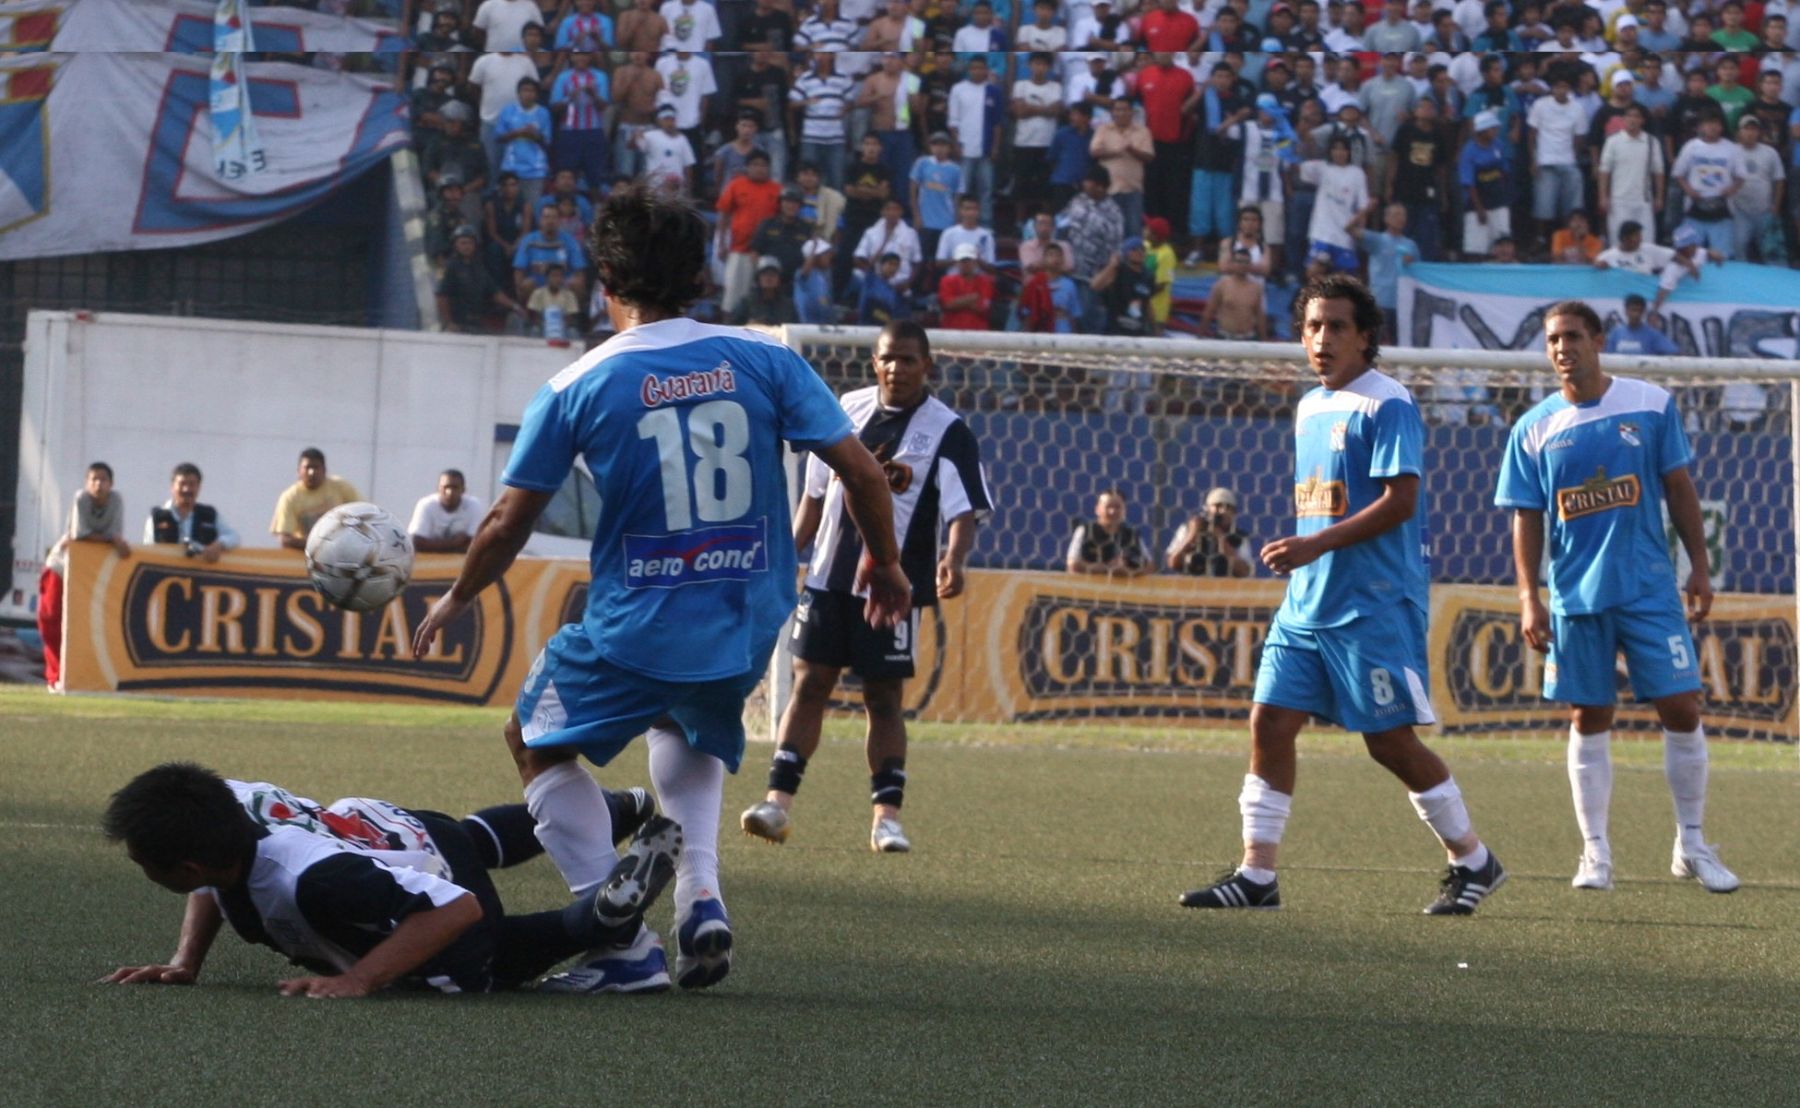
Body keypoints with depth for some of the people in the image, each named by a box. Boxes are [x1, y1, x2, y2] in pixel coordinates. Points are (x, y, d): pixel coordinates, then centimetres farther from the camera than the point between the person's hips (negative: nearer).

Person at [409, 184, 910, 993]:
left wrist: (456, 600, 17)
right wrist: (884, 562, 14)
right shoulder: (764, 361, -3)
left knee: (538, 742, 21)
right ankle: (700, 894, 11)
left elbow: (509, 523, 0)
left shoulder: (578, 388, -7)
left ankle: (618, 934, 7)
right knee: (690, 733, 35)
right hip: (748, 624, 4)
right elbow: (860, 470, -4)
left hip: (634, 630, -4)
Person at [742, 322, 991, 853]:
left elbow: (965, 511, -11)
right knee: (809, 685, 1)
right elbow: (816, 494, 17)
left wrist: (953, 560, -30)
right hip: (829, 578, 3)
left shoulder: (948, 432, -5)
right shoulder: (849, 409, 9)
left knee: (885, 698, 0)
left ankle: (886, 815, 6)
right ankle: (779, 801, 1)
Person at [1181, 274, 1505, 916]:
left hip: (1374, 608, -8)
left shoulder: (1387, 405, -10)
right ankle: (1257, 875, 1)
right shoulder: (1310, 407, 16)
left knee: (1390, 741, -4)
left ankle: (1473, 862, 12)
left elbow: (1399, 501, -18)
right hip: (1306, 603, 8)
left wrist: (1316, 546, -23)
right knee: (1269, 723, -1)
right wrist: (1299, 556, 16)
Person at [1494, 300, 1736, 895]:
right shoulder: (1534, 429, 2)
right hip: (1576, 595, 1)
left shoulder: (1651, 404, 1)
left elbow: (1679, 488, 5)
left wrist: (1700, 568, 3)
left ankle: (1692, 845, 10)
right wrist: (1528, 598, -5)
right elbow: (1526, 518, 3)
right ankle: (1595, 854, 11)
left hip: (1650, 589, 0)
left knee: (1681, 709, -3)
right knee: (1589, 719, 4)